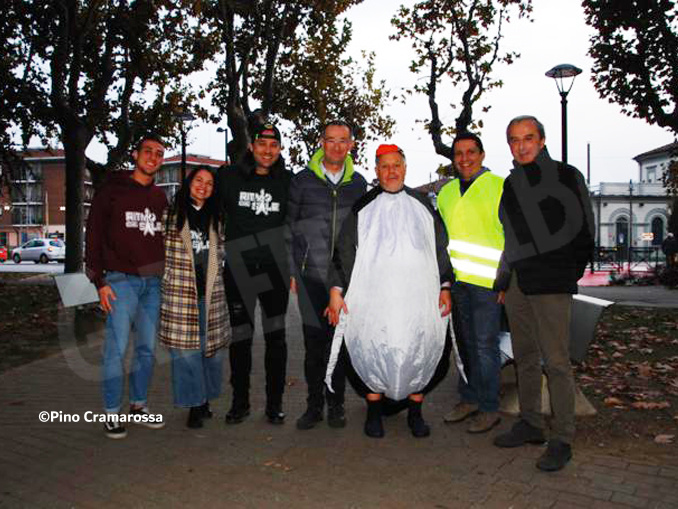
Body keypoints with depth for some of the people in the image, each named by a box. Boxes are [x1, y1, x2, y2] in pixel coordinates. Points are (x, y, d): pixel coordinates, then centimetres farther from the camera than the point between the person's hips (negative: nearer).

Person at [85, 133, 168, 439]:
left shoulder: (160, 198, 15)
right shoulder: (113, 190, 1)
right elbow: (94, 235, -2)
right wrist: (99, 282, -9)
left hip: (153, 283, 5)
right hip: (122, 281, -5)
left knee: (148, 349, 9)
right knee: (117, 349, -5)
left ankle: (139, 405, 24)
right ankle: (112, 413, 9)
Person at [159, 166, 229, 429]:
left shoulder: (216, 217, 13)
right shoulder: (173, 213, 4)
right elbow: (161, 249, 4)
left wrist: (215, 279, 13)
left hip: (212, 294, 3)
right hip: (180, 293, -3)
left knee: (212, 347, 7)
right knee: (186, 349, -3)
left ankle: (205, 399, 24)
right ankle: (194, 405, 9)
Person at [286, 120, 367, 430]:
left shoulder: (358, 183, 10)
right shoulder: (302, 181, 3)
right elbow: (289, 227, 5)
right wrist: (291, 271, -1)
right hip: (311, 275, -1)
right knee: (314, 342, 2)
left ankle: (335, 404, 21)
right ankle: (314, 405, 17)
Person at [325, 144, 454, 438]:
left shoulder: (422, 205, 14)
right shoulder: (363, 207, 9)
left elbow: (441, 247, 16)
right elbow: (344, 250, 5)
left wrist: (445, 286, 9)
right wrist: (336, 290, -2)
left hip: (419, 299, 2)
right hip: (373, 299, -1)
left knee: (421, 352, 3)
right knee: (372, 353, 0)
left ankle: (415, 412, 22)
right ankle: (374, 413, 20)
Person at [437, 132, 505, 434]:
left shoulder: (500, 187, 0)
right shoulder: (446, 193, 17)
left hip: (486, 279, -5)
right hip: (456, 279, 6)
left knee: (485, 344, -3)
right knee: (465, 342, 13)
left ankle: (489, 409, 9)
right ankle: (469, 400, 25)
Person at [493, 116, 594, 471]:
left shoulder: (566, 176, -1)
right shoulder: (511, 183, 16)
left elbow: (583, 229, 1)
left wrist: (569, 273, 0)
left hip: (551, 283, -6)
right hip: (517, 282, 6)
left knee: (556, 361, -5)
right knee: (525, 358, 12)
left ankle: (561, 440, 5)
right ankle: (531, 424, 24)